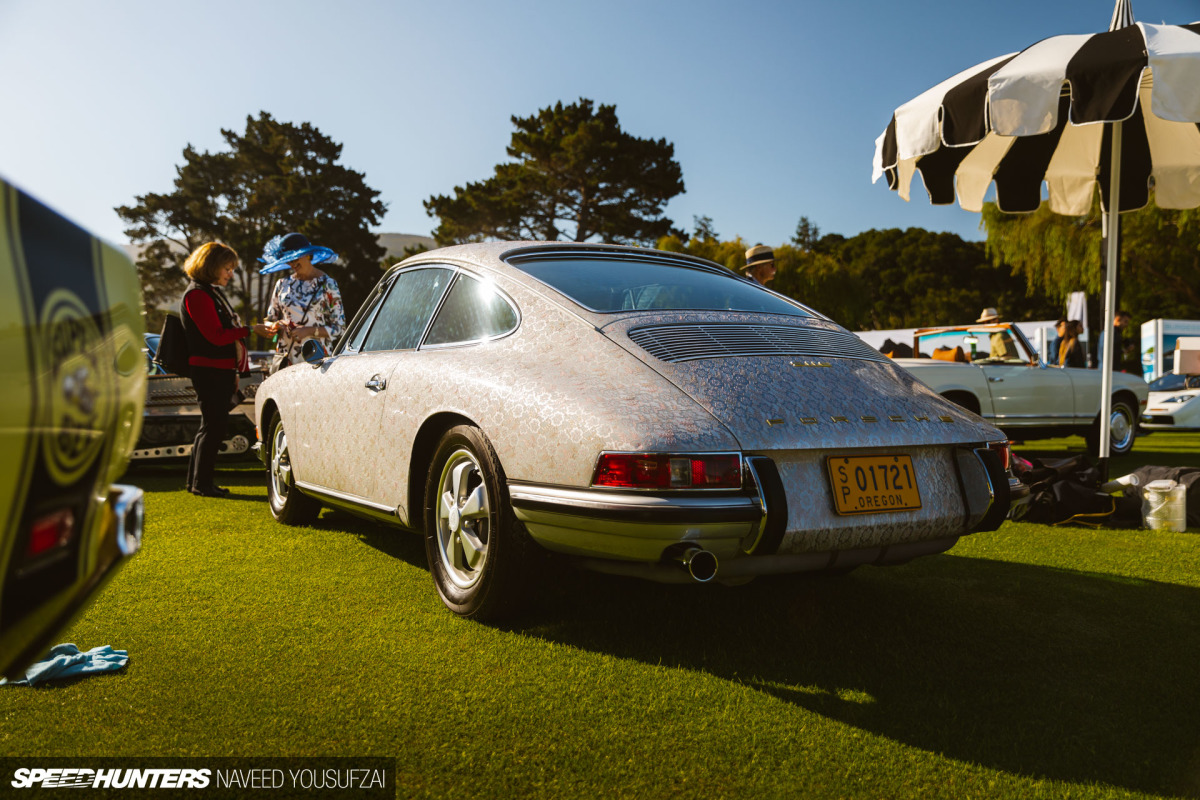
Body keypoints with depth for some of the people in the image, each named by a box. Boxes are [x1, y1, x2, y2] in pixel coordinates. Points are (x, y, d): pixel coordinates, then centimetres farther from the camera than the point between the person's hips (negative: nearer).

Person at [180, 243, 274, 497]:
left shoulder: (214, 292, 20)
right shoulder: (197, 294, -12)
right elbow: (215, 336, -20)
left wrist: (232, 372, 22)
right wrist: (251, 330, -18)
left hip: (221, 370, 10)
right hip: (208, 370, -10)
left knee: (212, 425, 13)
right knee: (214, 425, -8)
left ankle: (197, 481, 21)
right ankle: (201, 483, 0)